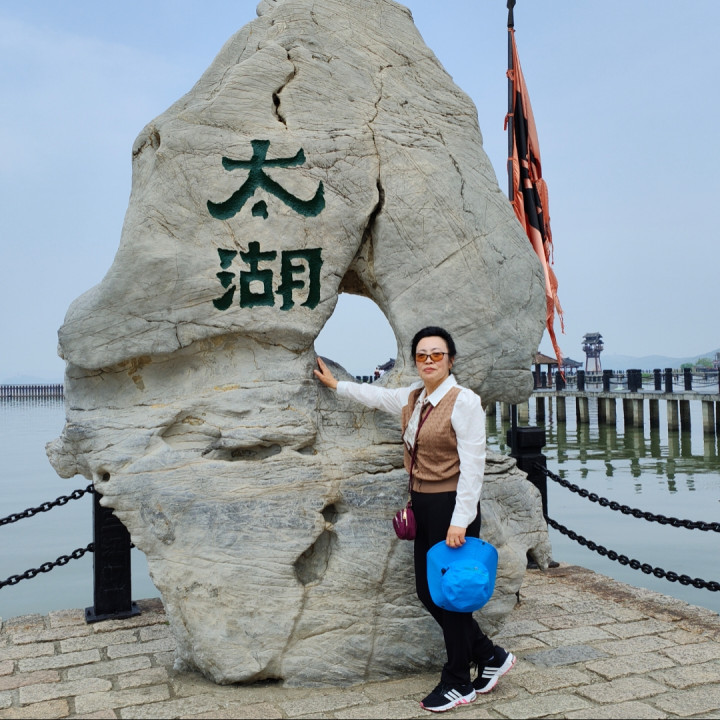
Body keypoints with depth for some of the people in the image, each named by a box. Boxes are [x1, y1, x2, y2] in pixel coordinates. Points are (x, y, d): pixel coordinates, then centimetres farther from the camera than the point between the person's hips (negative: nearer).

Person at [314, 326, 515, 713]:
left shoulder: (464, 401, -13)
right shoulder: (413, 397, 10)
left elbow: (472, 466, -16)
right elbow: (377, 395, 29)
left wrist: (460, 521, -19)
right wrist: (335, 384, 39)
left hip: (450, 507, -8)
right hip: (423, 506, 8)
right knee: (427, 592, 11)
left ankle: (458, 684, 21)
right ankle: (489, 656, 30)